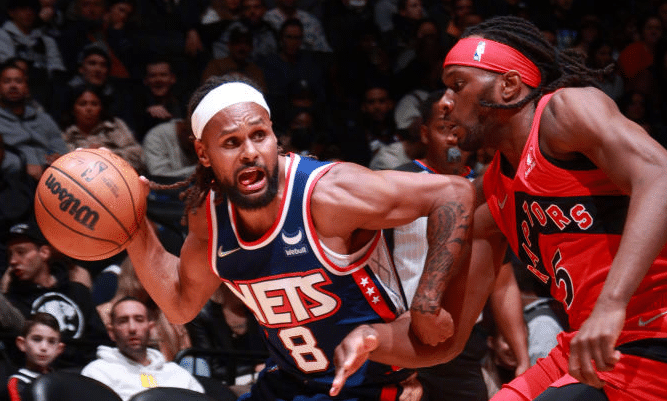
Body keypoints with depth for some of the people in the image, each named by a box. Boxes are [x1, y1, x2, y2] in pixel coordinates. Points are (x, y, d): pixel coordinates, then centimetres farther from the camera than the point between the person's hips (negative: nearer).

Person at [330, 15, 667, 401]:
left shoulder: (565, 109, -7)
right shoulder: (487, 204, 16)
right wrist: (374, 339, -4)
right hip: (583, 351, 8)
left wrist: (611, 304, -35)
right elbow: (443, 339, 18)